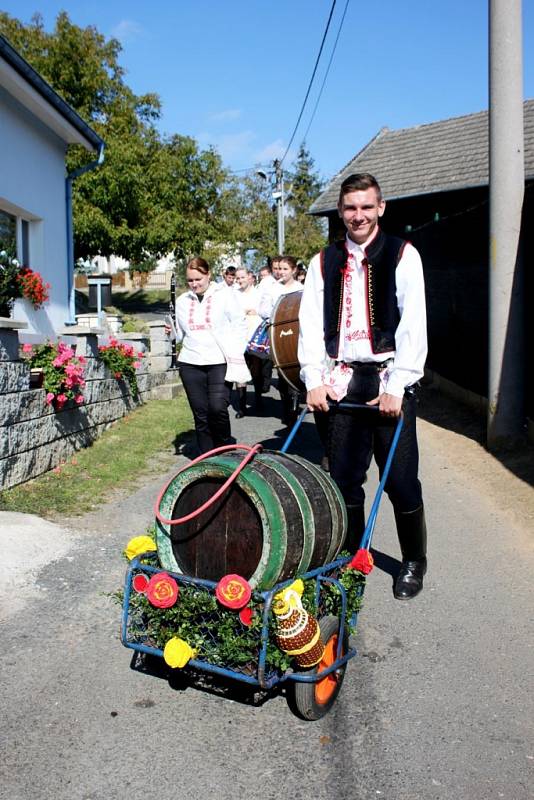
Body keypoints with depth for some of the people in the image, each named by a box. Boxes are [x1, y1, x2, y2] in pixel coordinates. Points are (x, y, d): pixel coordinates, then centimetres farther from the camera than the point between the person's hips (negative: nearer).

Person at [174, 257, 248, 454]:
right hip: (190, 364, 4)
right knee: (200, 414, 4)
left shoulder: (225, 295, 2)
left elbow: (240, 326, 0)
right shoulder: (182, 301, 14)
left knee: (217, 408, -17)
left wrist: (236, 355, -8)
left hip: (220, 363, -4)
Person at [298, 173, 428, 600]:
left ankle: (414, 563, 19)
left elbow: (413, 324, -6)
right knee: (344, 477, 8)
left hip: (390, 379, -3)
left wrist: (395, 388, -13)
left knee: (401, 479, 0)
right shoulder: (324, 262, 11)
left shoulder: (403, 255, 1)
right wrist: (315, 380, -4)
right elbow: (310, 323, 7)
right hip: (342, 382, 3)